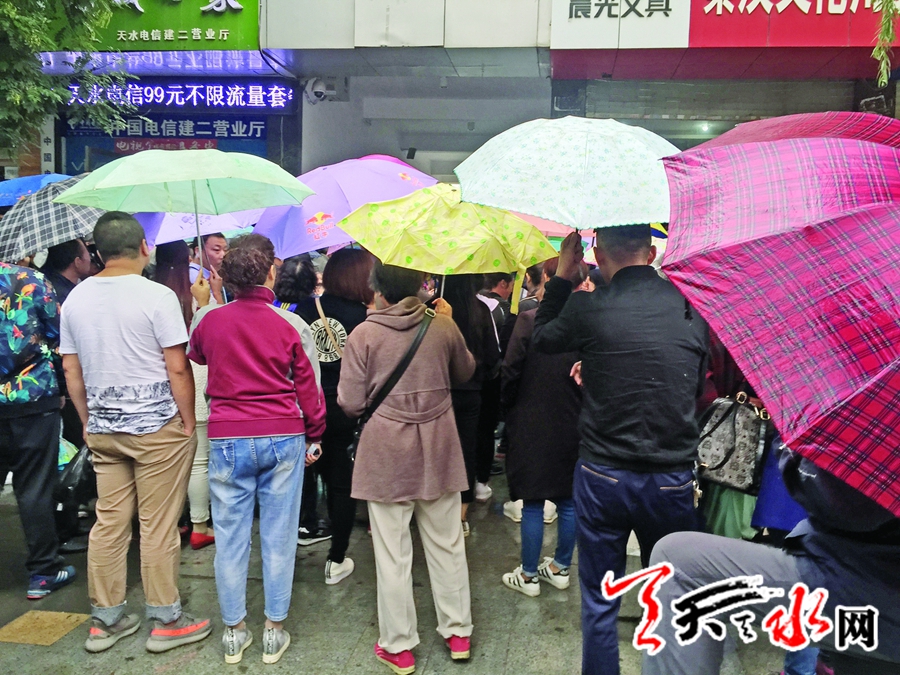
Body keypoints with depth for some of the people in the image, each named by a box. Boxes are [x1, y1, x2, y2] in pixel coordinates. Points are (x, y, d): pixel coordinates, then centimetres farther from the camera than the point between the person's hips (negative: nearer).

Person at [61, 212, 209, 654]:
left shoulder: (76, 299, 5)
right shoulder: (157, 296, -13)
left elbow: (71, 371, 9)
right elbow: (177, 368, -14)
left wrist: (89, 421, 19)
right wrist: (188, 421, -4)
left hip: (102, 429, 6)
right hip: (157, 427, -5)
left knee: (108, 522, 13)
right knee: (158, 526, 3)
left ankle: (105, 620, 25)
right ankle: (165, 621, 15)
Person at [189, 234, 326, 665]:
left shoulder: (207, 320, -3)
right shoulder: (291, 325, -7)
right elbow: (309, 388, -1)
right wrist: (314, 436, 12)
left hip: (227, 441, 1)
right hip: (283, 439, -1)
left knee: (231, 537, 11)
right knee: (278, 536, 9)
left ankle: (234, 632, 24)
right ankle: (274, 632, 20)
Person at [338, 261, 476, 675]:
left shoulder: (363, 335, -11)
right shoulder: (443, 326, -3)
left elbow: (350, 403, -10)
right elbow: (465, 372, 15)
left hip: (386, 452, -3)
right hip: (438, 449, 3)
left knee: (393, 553, 9)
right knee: (447, 544, 16)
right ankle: (458, 632, 30)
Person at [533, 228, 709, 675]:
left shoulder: (587, 308, -13)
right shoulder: (691, 306, -4)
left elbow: (542, 339, 8)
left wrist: (561, 275, 13)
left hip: (603, 477, -2)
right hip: (673, 479, 2)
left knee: (599, 605, 15)